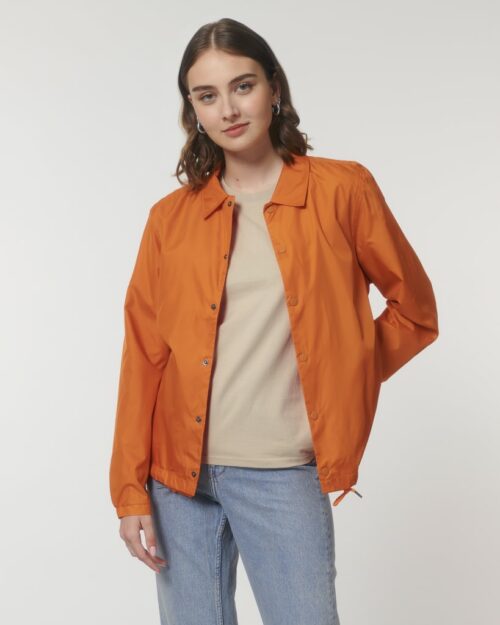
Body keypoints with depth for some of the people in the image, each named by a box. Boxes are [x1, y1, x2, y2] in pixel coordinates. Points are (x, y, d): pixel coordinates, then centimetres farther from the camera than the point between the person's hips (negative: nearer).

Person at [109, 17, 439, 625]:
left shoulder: (341, 189, -1)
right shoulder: (171, 216, 5)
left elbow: (415, 312, 7)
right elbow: (143, 356, 4)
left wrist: (338, 384, 2)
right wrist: (130, 489, 0)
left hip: (281, 475, -2)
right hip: (178, 469, 3)